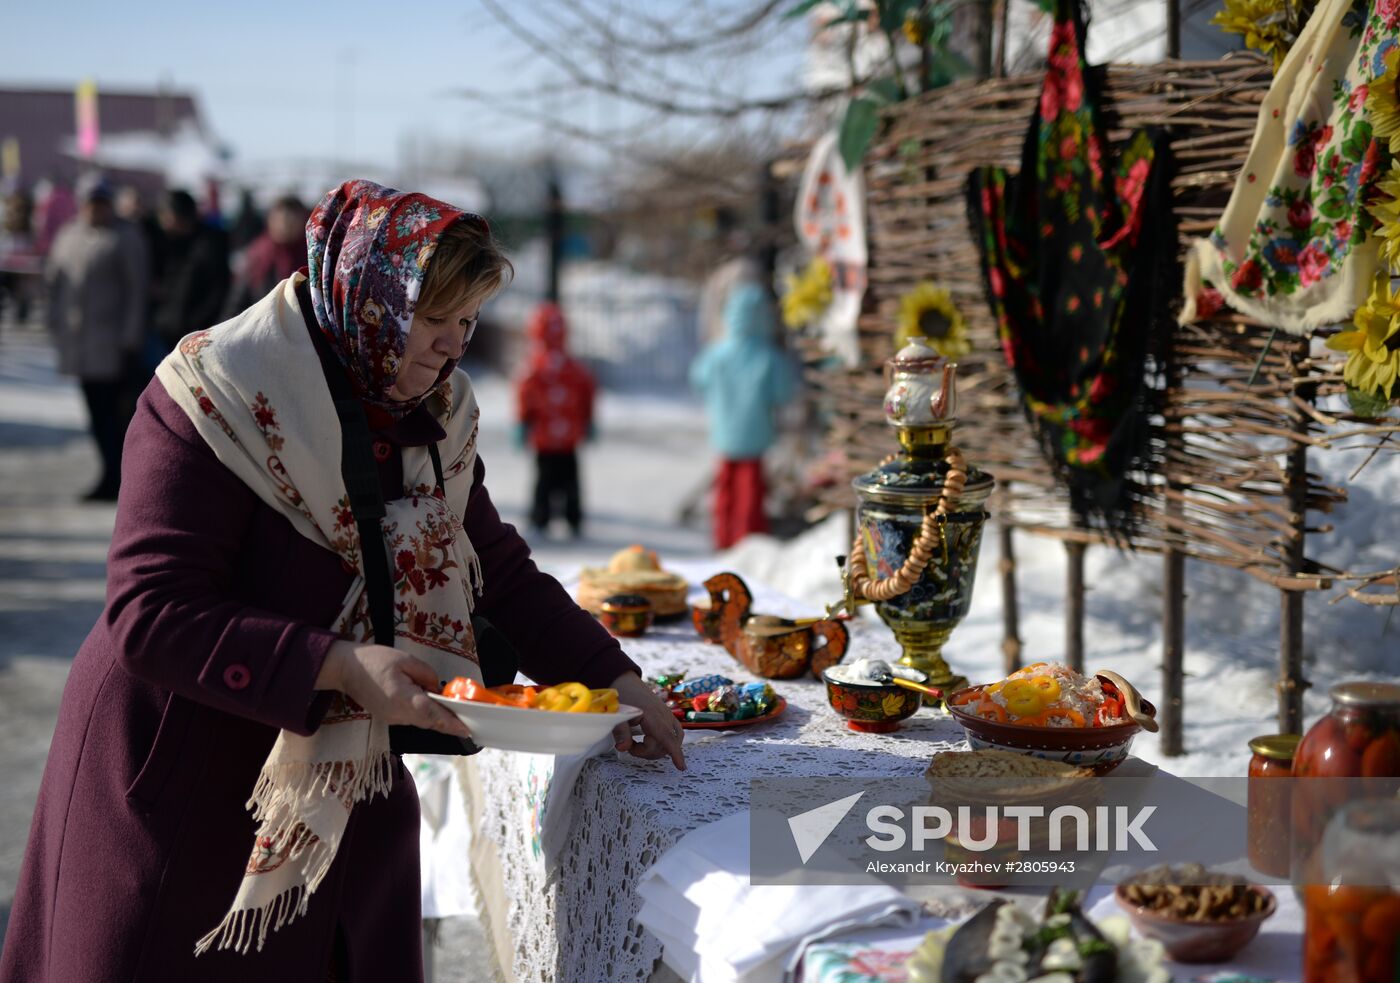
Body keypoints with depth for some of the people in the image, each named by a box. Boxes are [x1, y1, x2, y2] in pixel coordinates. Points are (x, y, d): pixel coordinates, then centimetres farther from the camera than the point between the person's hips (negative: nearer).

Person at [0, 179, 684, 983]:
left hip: (345, 788, 6)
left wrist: (615, 681, 1)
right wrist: (340, 666, -31)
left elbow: (500, 570, 11)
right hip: (178, 784, -6)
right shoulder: (219, 397, -19)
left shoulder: (434, 413, 3)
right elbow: (153, 615, -24)